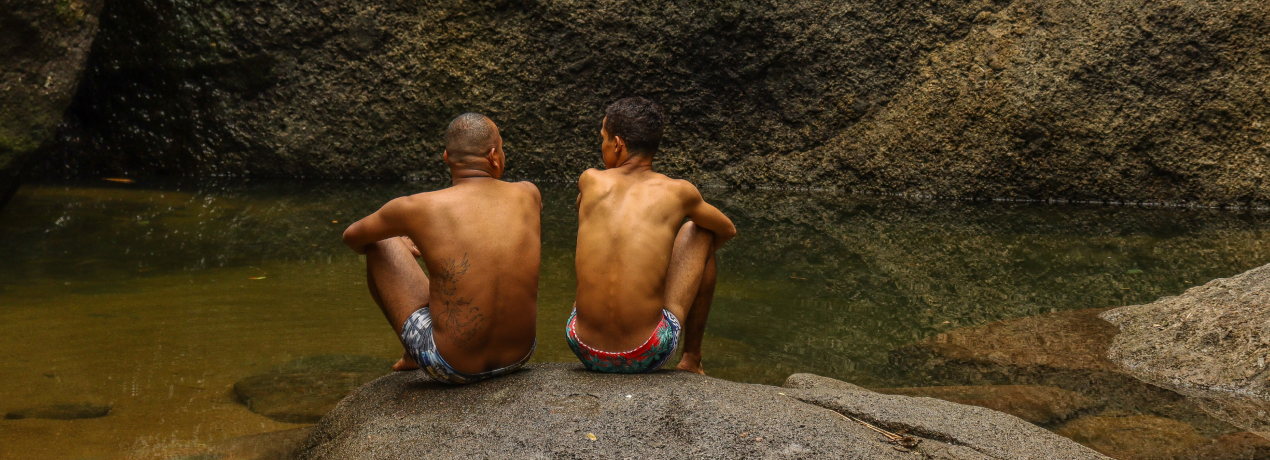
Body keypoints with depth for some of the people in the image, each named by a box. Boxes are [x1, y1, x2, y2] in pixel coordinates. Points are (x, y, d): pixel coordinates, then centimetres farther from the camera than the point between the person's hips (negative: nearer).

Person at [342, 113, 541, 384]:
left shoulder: (418, 208, -13)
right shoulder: (528, 195, -5)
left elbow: (352, 237, 9)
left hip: (450, 368, -3)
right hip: (519, 356, 3)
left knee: (380, 244, 14)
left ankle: (412, 356, 36)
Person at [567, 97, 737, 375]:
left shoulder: (591, 182, 3)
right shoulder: (678, 192, -1)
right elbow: (728, 230, 21)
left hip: (586, 351, 2)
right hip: (648, 356, -2)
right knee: (697, 231, 21)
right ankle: (691, 361, 29)